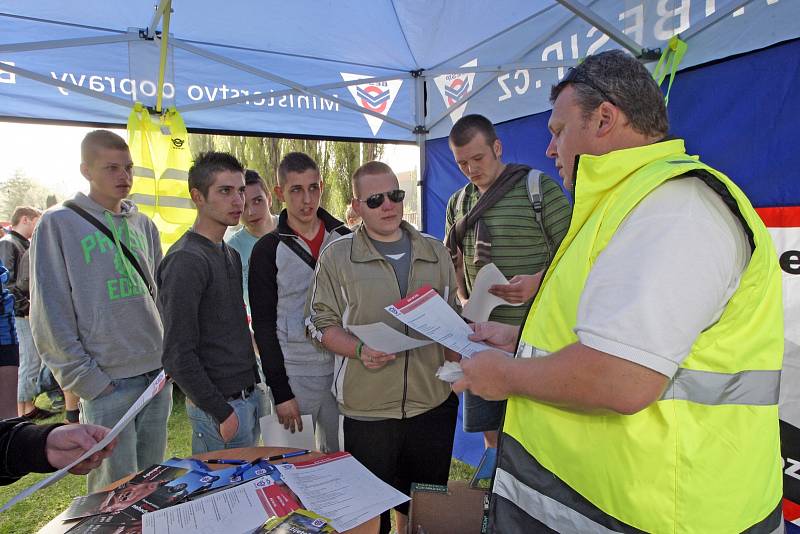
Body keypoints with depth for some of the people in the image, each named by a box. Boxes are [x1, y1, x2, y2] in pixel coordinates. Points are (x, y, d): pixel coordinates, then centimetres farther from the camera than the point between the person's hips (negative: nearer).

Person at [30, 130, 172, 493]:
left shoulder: (143, 225, 12)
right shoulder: (58, 224, -4)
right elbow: (50, 314, -7)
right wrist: (86, 378, -11)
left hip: (158, 375, 5)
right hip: (106, 383, -5)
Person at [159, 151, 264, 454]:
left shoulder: (230, 254, 11)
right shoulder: (185, 260, -17)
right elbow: (178, 355, -20)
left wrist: (253, 387, 13)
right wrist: (221, 412, -17)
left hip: (249, 394, 8)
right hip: (221, 406, -8)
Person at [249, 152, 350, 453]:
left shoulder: (346, 240, 4)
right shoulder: (268, 250, -4)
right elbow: (264, 325, -5)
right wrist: (280, 391, -8)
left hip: (344, 371, 3)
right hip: (295, 375, -2)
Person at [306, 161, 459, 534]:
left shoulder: (435, 252, 7)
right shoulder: (337, 255, -3)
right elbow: (320, 323, -3)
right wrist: (359, 350, -20)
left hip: (434, 403, 3)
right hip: (367, 409, -3)